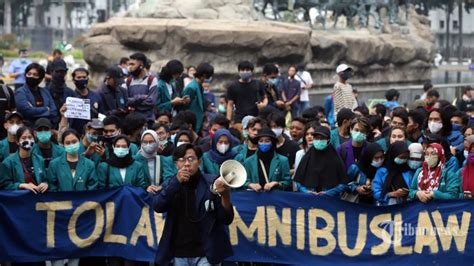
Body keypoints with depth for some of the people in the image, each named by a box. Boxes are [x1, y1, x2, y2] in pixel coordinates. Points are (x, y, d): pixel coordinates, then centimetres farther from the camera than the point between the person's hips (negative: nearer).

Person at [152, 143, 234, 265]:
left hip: (204, 253, -3)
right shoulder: (170, 184, 5)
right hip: (179, 254, 3)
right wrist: (176, 181, -20)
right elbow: (157, 206, -11)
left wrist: (225, 196, -24)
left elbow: (226, 219, -5)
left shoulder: (211, 183, -3)